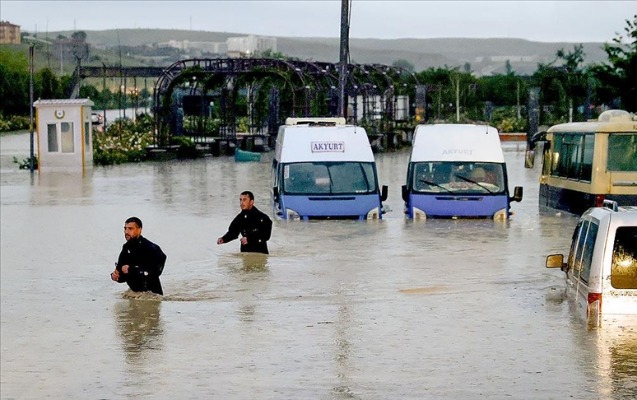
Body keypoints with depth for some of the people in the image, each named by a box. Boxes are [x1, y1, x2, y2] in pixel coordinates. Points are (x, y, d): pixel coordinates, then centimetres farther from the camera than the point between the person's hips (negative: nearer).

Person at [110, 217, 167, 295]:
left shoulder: (150, 248, -17)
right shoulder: (126, 248, 5)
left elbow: (154, 271, -28)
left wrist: (131, 269, -25)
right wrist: (115, 276, -11)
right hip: (135, 292, 6)